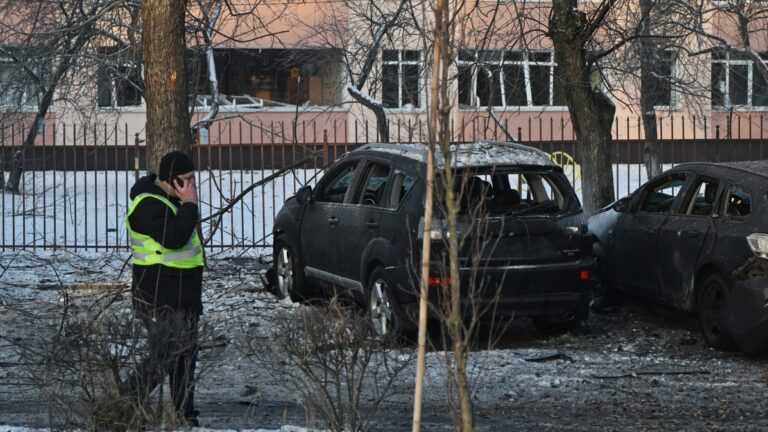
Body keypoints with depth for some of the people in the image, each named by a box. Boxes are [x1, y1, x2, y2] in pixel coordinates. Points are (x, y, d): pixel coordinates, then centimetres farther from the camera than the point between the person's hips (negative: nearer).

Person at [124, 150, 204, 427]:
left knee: (186, 357, 11)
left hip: (183, 297, 10)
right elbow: (173, 238, -30)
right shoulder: (149, 205, -17)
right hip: (160, 300, -10)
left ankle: (185, 418, 16)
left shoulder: (173, 200, 16)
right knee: (163, 357, -14)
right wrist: (190, 204, -22)